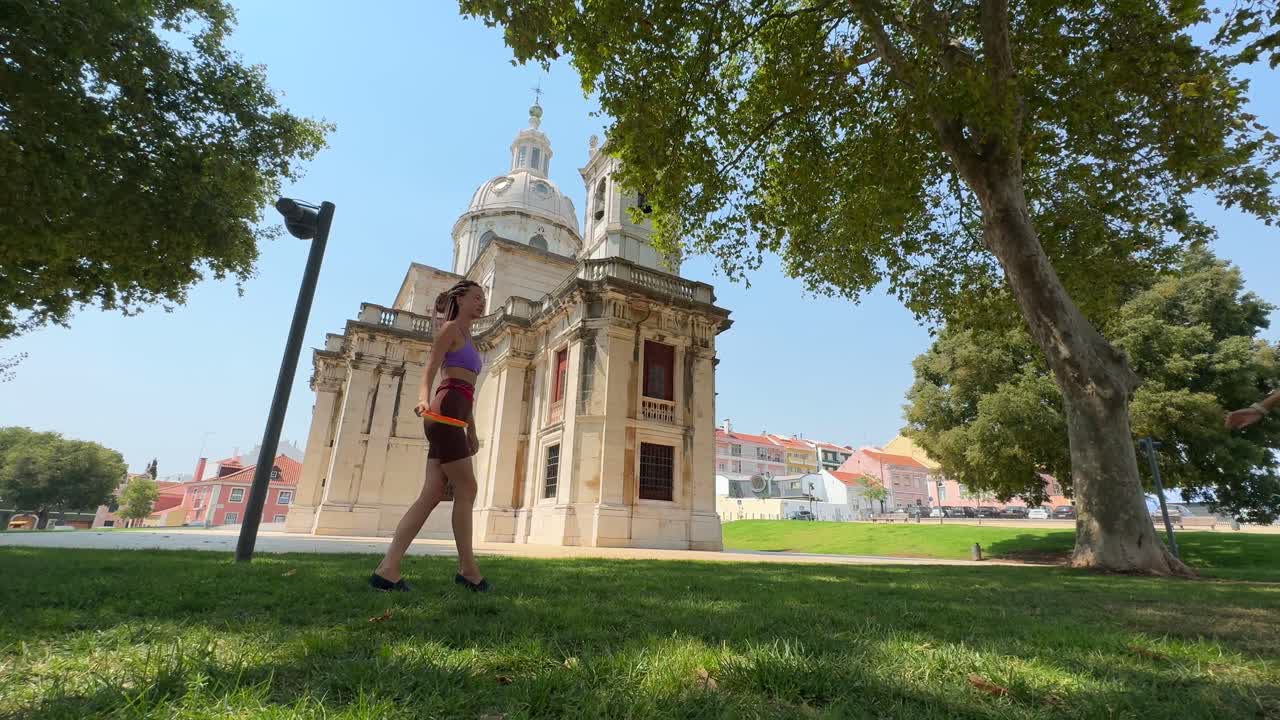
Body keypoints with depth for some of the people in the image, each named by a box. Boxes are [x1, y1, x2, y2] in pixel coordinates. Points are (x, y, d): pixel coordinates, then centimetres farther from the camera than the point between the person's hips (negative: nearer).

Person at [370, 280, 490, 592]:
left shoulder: (467, 337, 27)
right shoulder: (451, 328, 2)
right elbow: (429, 372, -10)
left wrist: (472, 431, 25)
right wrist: (423, 401, -29)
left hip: (454, 418, 9)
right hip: (444, 413, -9)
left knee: (432, 495, 2)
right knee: (466, 490, -5)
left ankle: (388, 568, 3)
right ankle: (468, 569, 3)